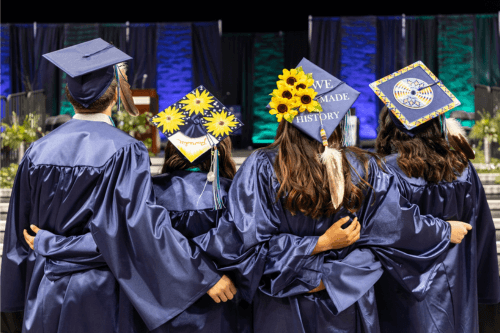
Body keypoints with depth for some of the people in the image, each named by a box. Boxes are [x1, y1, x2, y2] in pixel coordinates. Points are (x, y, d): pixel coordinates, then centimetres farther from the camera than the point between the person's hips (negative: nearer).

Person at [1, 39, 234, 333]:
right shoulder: (125, 151, -15)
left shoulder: (38, 152, 0)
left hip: (46, 298, 5)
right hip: (102, 297, -4)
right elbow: (145, 223, -22)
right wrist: (205, 275, -17)